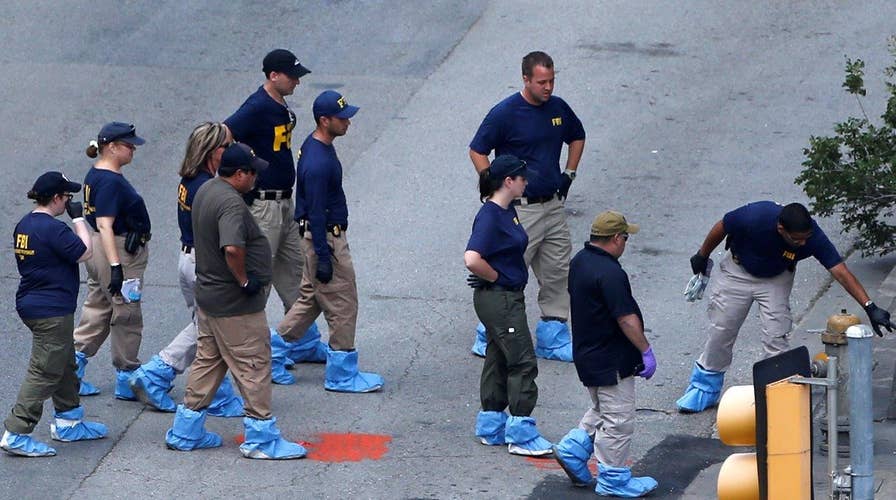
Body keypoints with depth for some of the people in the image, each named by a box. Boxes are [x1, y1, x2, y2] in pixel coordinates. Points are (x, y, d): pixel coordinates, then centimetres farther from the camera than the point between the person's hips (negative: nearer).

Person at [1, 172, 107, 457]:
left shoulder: (24, 225, 8)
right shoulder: (52, 229, -21)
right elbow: (85, 252, -16)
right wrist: (78, 218, -9)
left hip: (30, 303, 10)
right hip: (52, 312, -10)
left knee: (65, 365, 23)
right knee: (45, 372, -7)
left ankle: (68, 423, 33)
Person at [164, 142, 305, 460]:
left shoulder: (206, 190, 8)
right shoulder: (231, 202, -24)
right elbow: (232, 248, -39)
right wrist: (244, 279, -23)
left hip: (207, 295, 10)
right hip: (234, 303, -10)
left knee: (207, 362, 18)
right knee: (254, 365, -1)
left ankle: (185, 432, 24)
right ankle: (261, 439, 5)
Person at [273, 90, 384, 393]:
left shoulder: (315, 144, 5)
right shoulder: (318, 163, -27)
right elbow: (316, 213, -24)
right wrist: (323, 258, -21)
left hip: (327, 234, 10)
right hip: (326, 239, -10)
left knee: (312, 297, 21)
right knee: (342, 305, 0)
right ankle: (342, 375, 9)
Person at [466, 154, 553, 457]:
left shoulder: (507, 211, 9)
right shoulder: (489, 216, -21)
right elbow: (472, 259, -32)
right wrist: (496, 277, -17)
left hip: (509, 298, 10)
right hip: (498, 299, -10)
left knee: (499, 361, 16)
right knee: (523, 363, -6)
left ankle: (491, 428, 24)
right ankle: (521, 435, -1)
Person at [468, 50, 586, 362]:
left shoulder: (558, 108, 6)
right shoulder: (505, 113, -13)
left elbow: (577, 137, 25)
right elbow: (477, 151, -6)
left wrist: (569, 173, 15)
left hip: (554, 205, 6)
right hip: (520, 210, -6)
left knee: (558, 273, 9)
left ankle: (552, 339, 20)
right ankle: (488, 339, 8)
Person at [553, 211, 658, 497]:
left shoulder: (580, 261, 5)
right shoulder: (610, 274, -26)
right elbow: (626, 318, -24)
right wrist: (646, 351, -15)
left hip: (587, 353, 9)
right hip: (611, 361, -9)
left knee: (601, 413, 25)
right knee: (618, 420, 2)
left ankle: (572, 450, 21)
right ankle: (614, 480, 10)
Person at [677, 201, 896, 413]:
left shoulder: (812, 236, -34)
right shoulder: (755, 217, -38)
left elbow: (841, 272, -33)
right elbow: (721, 228, -17)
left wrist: (869, 307, -42)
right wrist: (702, 257, 0)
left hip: (776, 279, 1)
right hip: (738, 272, -1)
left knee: (776, 338, -11)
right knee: (721, 331, 6)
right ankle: (705, 390, 23)